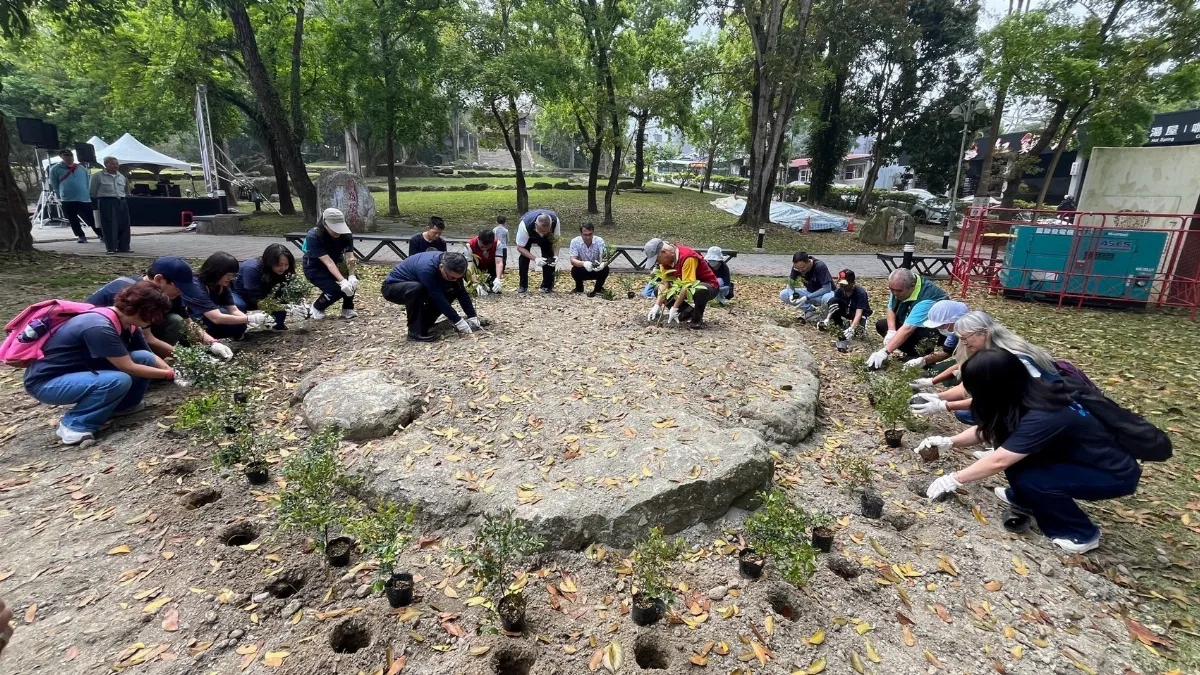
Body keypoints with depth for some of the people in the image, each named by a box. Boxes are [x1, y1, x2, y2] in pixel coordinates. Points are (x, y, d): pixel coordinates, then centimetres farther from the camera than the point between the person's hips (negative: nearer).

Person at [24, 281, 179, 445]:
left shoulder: (126, 323, -4)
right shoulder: (99, 327, -31)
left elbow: (151, 357, 4)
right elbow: (128, 367, -27)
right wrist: (169, 374, -19)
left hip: (80, 371, 8)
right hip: (46, 382, -8)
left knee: (145, 359, -10)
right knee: (119, 380, -32)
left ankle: (121, 405, 9)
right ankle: (74, 425, -12)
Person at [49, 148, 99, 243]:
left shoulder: (82, 168, 9)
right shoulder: (55, 169, 3)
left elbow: (88, 183, 16)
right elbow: (54, 185, 8)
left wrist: (88, 194, 10)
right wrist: (61, 196, 6)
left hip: (85, 199, 0)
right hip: (67, 200, 0)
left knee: (91, 219, 0)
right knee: (73, 220, 4)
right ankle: (81, 236, 12)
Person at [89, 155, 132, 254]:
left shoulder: (122, 177, 15)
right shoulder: (97, 176, 1)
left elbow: (126, 193, 23)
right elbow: (92, 192, 3)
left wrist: (125, 199, 14)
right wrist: (95, 204, 3)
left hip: (121, 202, 5)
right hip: (106, 202, -5)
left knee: (124, 225, 3)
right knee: (110, 226, -7)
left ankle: (123, 247, 11)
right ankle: (111, 248, -3)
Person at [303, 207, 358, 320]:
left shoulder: (346, 235, -19)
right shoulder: (313, 236, -31)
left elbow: (349, 257, -24)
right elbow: (328, 262, -38)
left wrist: (351, 276, -43)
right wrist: (342, 281, -49)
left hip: (336, 265, 4)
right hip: (315, 268, -4)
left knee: (353, 281, -25)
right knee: (335, 290, -26)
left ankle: (347, 309, -2)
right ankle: (315, 308, 4)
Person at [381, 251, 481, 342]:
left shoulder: (449, 264, -14)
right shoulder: (427, 268, -36)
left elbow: (461, 292, -9)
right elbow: (438, 298, -34)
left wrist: (472, 317, -14)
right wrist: (458, 322, -31)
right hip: (392, 287, -7)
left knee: (451, 292, -6)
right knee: (416, 289, -38)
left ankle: (424, 322, 2)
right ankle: (415, 331, -23)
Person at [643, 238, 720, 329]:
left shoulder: (687, 257, -30)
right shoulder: (666, 259, -8)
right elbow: (665, 282, -10)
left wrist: (674, 308, -31)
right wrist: (657, 305, -20)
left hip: (708, 285, -7)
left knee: (700, 291, -42)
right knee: (658, 290, -3)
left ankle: (697, 319, -14)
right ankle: (688, 311, 2)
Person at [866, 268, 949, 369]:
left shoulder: (925, 299, -38)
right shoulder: (898, 286, -15)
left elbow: (908, 329, -44)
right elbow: (891, 309, -2)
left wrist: (884, 352, -49)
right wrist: (891, 331, -20)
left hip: (937, 327, -8)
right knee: (881, 325, -5)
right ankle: (912, 353, -3)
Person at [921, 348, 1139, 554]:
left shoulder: (1042, 417, -34)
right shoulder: (1031, 392, -9)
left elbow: (998, 462, -29)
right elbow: (990, 428, 3)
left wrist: (954, 480, -18)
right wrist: (949, 442, -6)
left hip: (1115, 473, -8)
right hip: (1076, 457, 8)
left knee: (1027, 478, -25)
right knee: (1008, 442, -8)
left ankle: (1082, 533, -1)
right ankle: (1026, 501, 14)